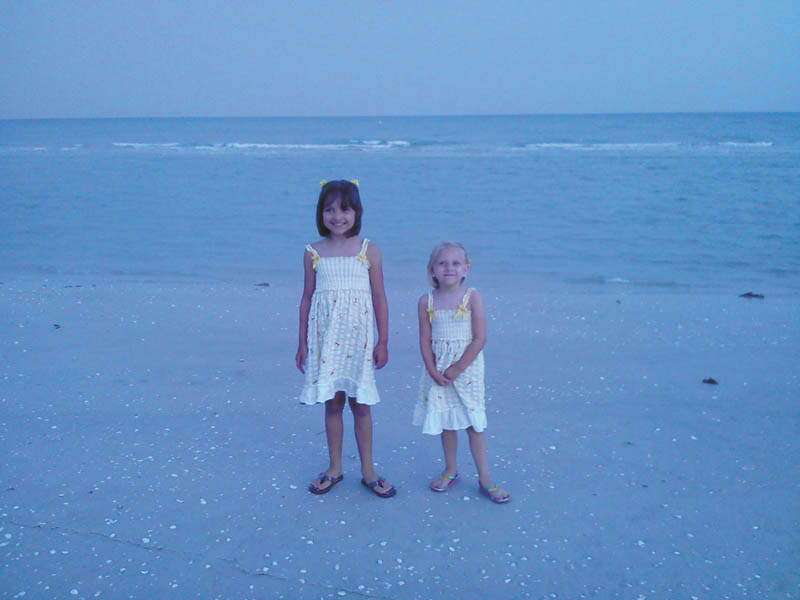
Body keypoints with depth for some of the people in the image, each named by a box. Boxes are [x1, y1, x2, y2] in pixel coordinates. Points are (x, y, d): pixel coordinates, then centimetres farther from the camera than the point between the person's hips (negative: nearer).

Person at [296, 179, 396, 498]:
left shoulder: (369, 251, -2)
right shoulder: (313, 253, 2)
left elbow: (379, 299, 0)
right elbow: (307, 298, 6)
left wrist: (382, 341, -2)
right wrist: (302, 343, 6)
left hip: (358, 336, -1)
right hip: (325, 337, 1)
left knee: (360, 403, 6)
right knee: (332, 403, 10)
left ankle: (368, 471, 21)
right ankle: (334, 468, 26)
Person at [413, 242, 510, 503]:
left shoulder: (472, 298, -9)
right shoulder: (427, 301, -2)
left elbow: (479, 339, -12)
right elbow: (425, 341, -1)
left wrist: (457, 369, -14)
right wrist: (433, 371, -11)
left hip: (467, 367, -2)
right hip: (438, 368, 2)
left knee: (473, 423, 4)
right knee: (445, 422, 14)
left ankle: (485, 479, 16)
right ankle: (450, 470, 32)